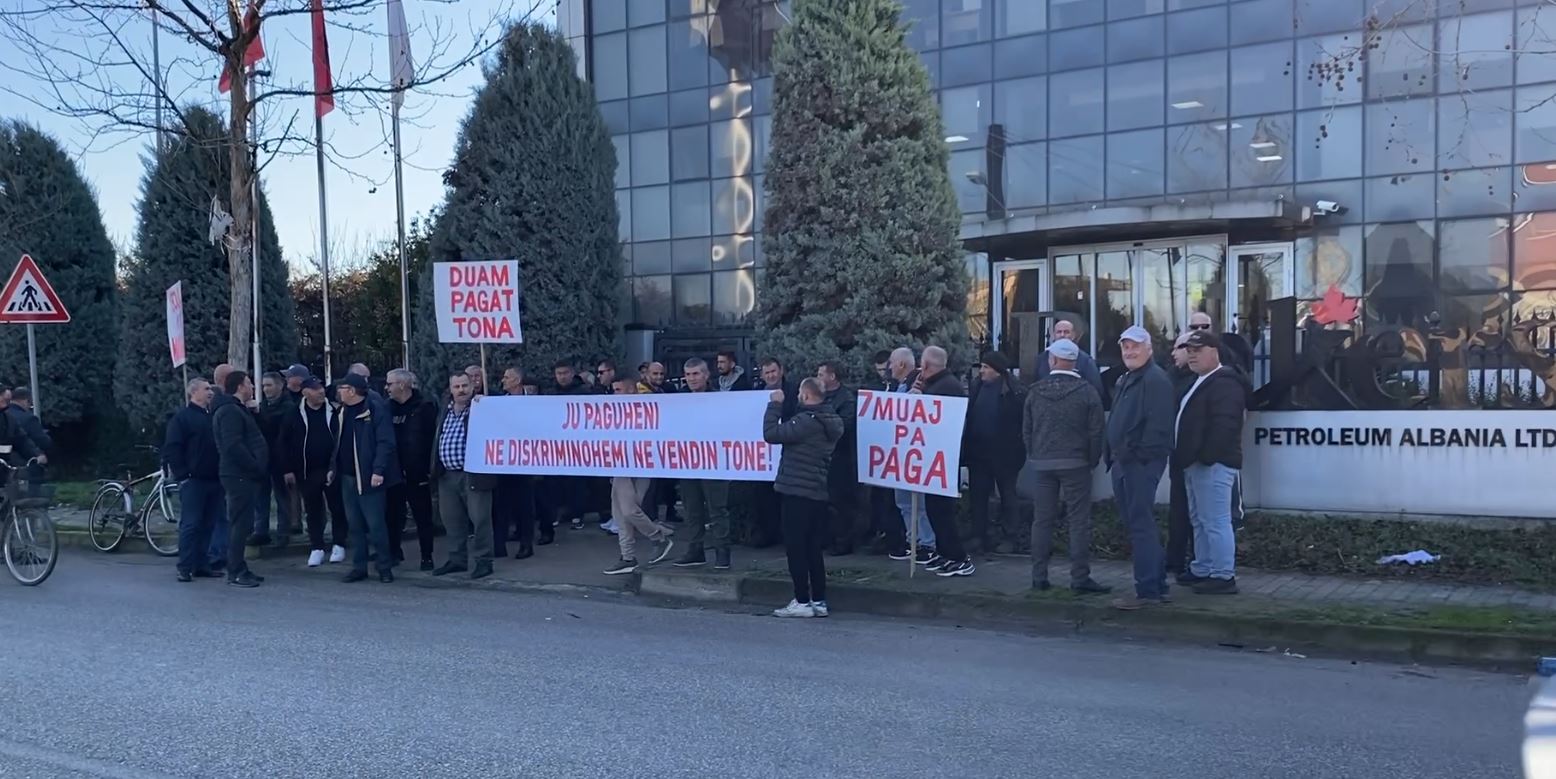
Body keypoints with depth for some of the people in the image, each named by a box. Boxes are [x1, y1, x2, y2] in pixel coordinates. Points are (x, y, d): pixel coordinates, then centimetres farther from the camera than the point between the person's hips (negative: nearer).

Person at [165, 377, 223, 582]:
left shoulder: (214, 417, 17)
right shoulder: (182, 418, -2)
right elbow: (171, 449, -7)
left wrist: (223, 475, 12)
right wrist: (182, 475, -13)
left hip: (214, 480, 6)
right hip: (193, 481, -6)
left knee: (208, 525, 8)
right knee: (190, 524, -6)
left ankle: (202, 565, 14)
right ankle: (185, 568, -3)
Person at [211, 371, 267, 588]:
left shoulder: (238, 410, 21)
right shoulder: (230, 411, -13)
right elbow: (233, 446, -22)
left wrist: (258, 468, 14)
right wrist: (257, 467, -19)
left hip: (245, 475, 11)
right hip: (240, 476, -11)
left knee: (241, 523, 13)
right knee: (241, 524, -8)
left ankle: (239, 569, 19)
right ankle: (236, 572, -5)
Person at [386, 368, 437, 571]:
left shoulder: (425, 407, -7)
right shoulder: (388, 407, 7)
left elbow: (434, 437, -11)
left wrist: (430, 467, -16)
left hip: (417, 473, -5)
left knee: (422, 517, 4)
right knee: (391, 515, 10)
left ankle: (427, 556, 11)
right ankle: (393, 552, 24)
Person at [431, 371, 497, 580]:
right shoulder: (445, 412, 14)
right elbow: (437, 441, 21)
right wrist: (435, 470, 16)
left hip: (474, 475, -7)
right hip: (447, 475, 7)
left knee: (479, 519, -2)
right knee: (452, 520, 14)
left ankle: (483, 561, 8)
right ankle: (457, 559, 25)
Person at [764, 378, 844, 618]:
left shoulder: (806, 421, -19)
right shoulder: (830, 422, 9)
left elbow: (771, 434, -18)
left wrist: (775, 404, -6)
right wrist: (782, 407, 11)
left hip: (797, 492, -8)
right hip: (818, 492, 8)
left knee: (796, 548, -1)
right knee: (813, 549, 13)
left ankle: (802, 602, 2)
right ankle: (819, 601, 16)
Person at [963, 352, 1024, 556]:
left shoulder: (1015, 393, -12)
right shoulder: (977, 388, 5)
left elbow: (1023, 424, -12)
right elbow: (968, 419, 8)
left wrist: (1018, 452, -15)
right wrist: (965, 449, 3)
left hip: (1004, 454, -5)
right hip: (978, 453, 5)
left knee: (1007, 496, 11)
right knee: (978, 496, 9)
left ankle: (1008, 536, 24)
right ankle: (980, 537, 18)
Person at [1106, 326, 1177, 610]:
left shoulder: (1155, 379, -12)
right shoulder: (1124, 381, 21)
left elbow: (1158, 424, -21)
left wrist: (1139, 453, -21)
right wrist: (1113, 453, 15)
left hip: (1142, 464, -10)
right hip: (1124, 463, 10)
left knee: (1140, 525, -9)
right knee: (1136, 524, 14)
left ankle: (1148, 591, -5)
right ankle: (1157, 584, 22)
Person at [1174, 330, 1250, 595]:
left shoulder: (1225, 383, -14)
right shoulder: (1200, 382, 20)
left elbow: (1223, 426, -24)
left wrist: (1206, 457, -24)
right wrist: (1186, 457, 18)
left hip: (1212, 464, -11)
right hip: (1195, 464, 11)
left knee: (1215, 521, -9)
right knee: (1200, 520, 17)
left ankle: (1223, 576, -5)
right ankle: (1202, 570, 26)